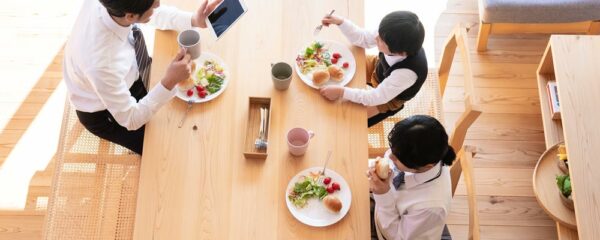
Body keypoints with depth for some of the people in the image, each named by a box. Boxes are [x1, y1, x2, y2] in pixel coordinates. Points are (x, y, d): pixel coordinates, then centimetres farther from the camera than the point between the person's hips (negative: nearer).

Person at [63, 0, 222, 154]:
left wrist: (194, 21, -23)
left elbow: (156, 14, -7)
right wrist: (170, 81, -41)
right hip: (103, 113, -6)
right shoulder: (102, 63, -44)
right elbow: (131, 120, -30)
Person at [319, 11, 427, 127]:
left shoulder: (407, 72, -45)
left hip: (389, 97, -5)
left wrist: (341, 92, -36)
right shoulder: (396, 37, -32)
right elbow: (362, 38, -14)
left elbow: (377, 97, -34)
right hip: (378, 69, 5)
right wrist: (340, 22, -27)